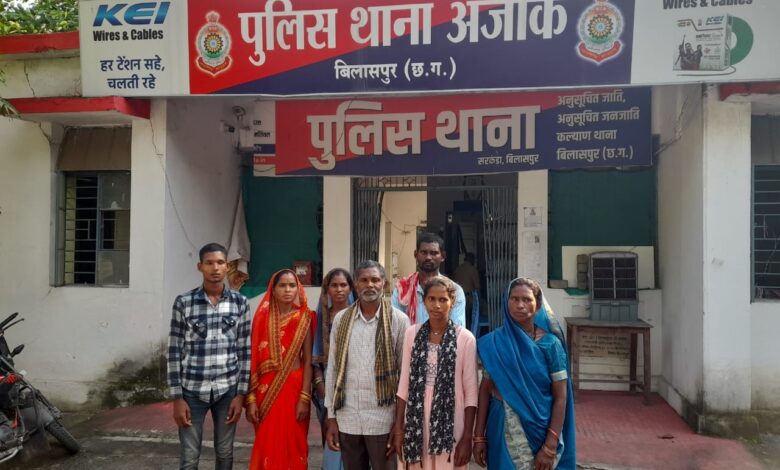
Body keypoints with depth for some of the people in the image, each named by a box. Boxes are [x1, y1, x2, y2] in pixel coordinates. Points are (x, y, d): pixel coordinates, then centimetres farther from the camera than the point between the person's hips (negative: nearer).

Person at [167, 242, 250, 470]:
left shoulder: (240, 302, -1)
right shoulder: (184, 302, -5)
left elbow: (245, 350, 2)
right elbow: (174, 351, -2)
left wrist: (241, 393, -2)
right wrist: (177, 397, -5)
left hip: (227, 390, 1)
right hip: (192, 390, -1)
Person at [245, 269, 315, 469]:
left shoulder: (304, 318, 0)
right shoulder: (262, 318, 2)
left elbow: (308, 360, -3)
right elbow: (254, 359, 0)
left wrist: (305, 398, -10)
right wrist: (250, 398, -5)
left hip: (295, 387, -1)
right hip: (266, 389, 1)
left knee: (293, 446, 5)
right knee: (267, 446, 6)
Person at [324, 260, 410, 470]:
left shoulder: (398, 320, -4)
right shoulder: (341, 319, 4)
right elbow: (333, 369, 6)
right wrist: (331, 417, 5)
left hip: (382, 419, -2)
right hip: (347, 418, 3)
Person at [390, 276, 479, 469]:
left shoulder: (465, 338, -7)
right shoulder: (412, 333, 2)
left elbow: (471, 392, -5)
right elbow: (404, 385, 5)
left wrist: (467, 437, -7)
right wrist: (398, 428, 3)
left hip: (450, 423, -2)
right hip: (416, 421, 2)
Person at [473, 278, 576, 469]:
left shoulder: (550, 344, -8)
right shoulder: (494, 343, -3)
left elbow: (561, 397, -8)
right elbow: (485, 389, 1)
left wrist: (550, 446, -14)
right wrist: (479, 436, -3)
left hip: (539, 428, -1)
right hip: (502, 429, 2)